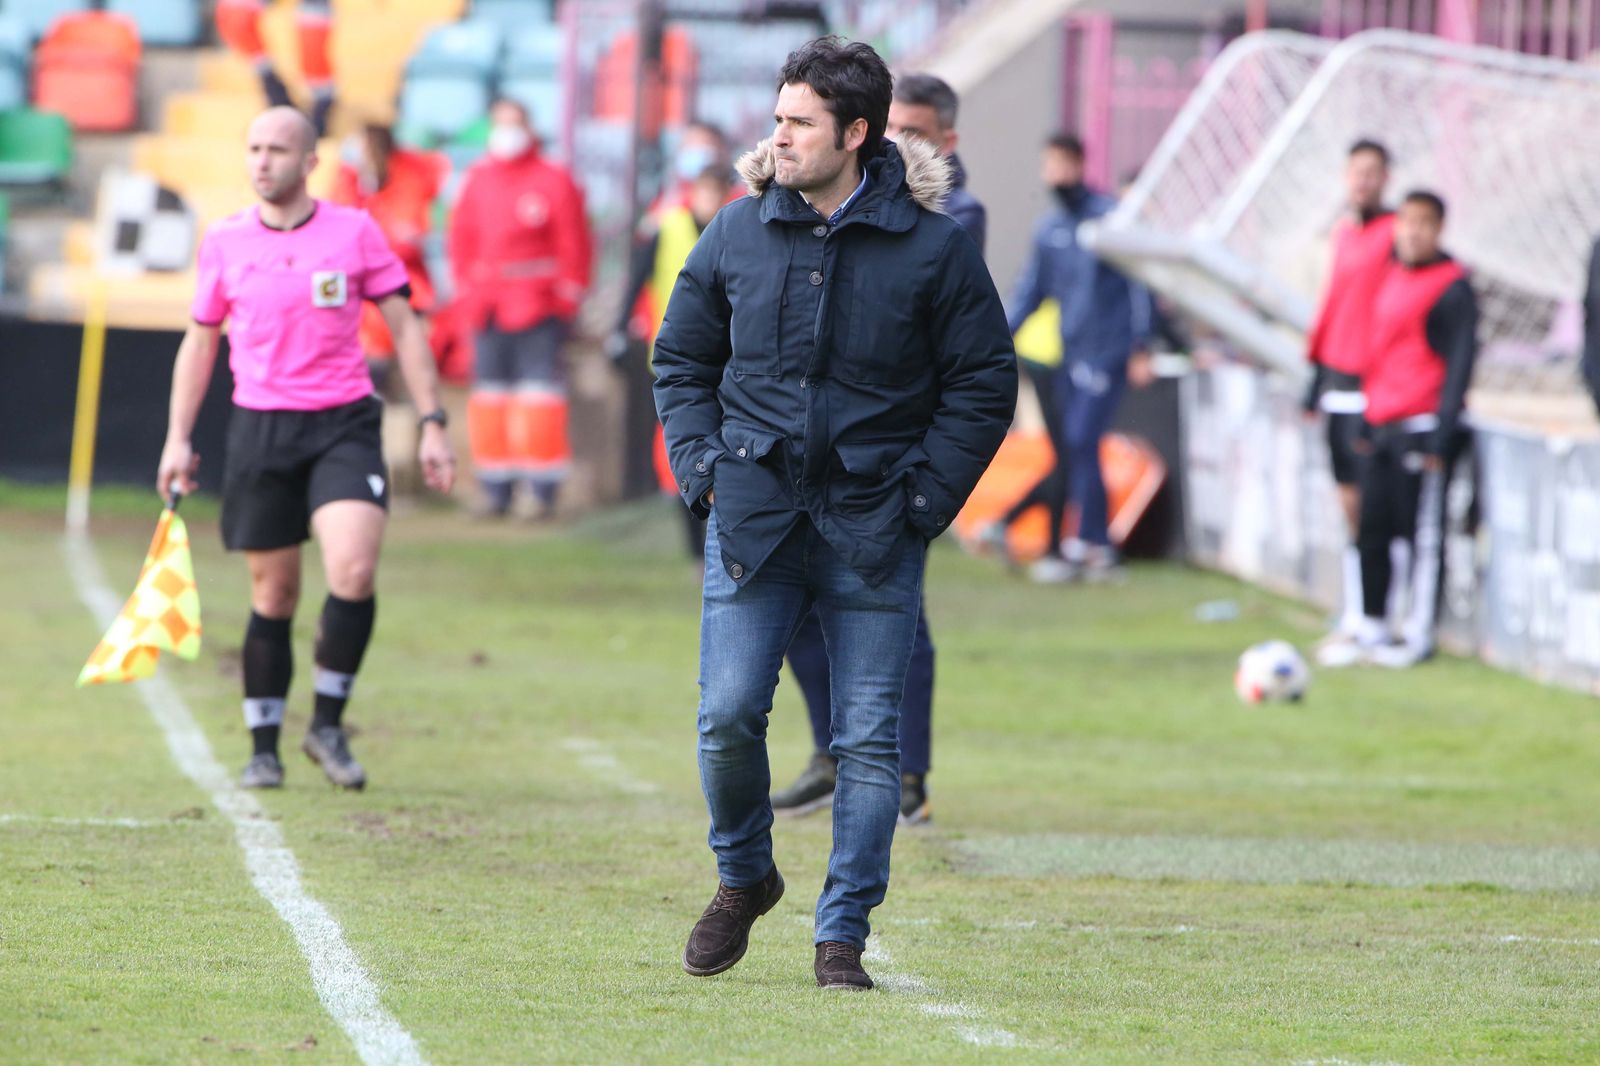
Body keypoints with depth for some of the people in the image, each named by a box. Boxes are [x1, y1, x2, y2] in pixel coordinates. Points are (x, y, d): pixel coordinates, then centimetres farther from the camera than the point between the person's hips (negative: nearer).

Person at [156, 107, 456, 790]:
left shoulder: (355, 232, 1)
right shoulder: (225, 243, 5)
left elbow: (403, 327, 6)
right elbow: (200, 341, 15)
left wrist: (432, 424, 2)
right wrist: (179, 439, 11)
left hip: (344, 425, -1)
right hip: (259, 427, 1)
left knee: (354, 570, -19)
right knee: (274, 593, 3)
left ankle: (328, 725, -3)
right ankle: (264, 748, 15)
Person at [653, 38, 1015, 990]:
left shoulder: (933, 248, -4)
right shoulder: (738, 234, 4)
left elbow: (984, 383, 1)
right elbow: (682, 358, 16)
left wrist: (924, 499, -5)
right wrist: (703, 468, 3)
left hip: (874, 532, -2)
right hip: (754, 518, 2)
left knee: (870, 737, 0)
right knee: (729, 714, -4)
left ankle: (843, 936, 8)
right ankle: (744, 878, 22)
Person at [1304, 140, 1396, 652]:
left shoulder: (1395, 236, -9)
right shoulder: (1343, 233, 15)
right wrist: (1317, 377, 22)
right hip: (1338, 382, 7)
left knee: (1370, 503, -9)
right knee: (1349, 499, 10)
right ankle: (1353, 614, 14)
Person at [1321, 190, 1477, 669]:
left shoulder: (1452, 287, -8)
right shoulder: (1390, 278, 16)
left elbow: (1460, 362, -11)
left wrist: (1441, 436, -15)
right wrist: (1367, 424, 21)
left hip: (1422, 428, -8)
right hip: (1383, 428, 8)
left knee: (1423, 533, -3)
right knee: (1373, 531, 10)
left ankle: (1419, 635, 2)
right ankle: (1372, 628, 19)